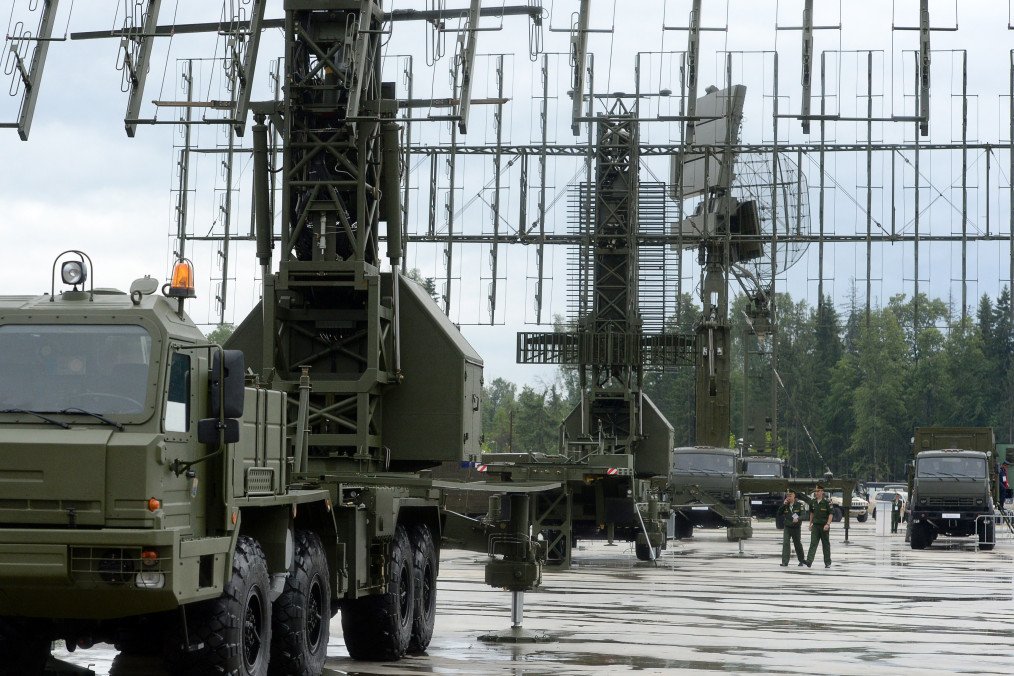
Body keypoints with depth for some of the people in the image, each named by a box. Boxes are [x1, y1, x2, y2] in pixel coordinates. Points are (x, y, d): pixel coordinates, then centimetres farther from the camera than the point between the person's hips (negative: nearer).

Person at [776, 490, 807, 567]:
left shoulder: (799, 504, -6)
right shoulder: (785, 505, 3)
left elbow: (803, 515, -11)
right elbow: (779, 514, -2)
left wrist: (798, 519, -32)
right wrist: (783, 505, -13)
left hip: (796, 527, -2)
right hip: (787, 527, 2)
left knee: (797, 544, 10)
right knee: (785, 543, -12)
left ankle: (802, 560, 28)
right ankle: (785, 562, -14)